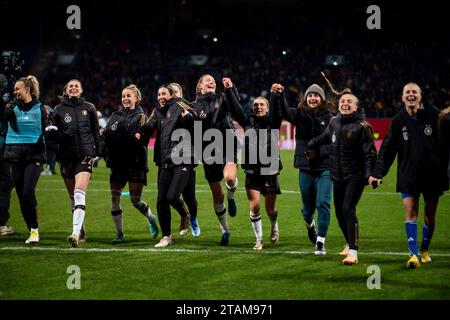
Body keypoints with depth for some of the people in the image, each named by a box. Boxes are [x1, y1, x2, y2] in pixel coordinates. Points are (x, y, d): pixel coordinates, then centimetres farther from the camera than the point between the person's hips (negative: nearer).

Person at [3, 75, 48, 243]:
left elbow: (46, 130, 12)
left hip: (34, 154, -3)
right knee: (21, 195, 2)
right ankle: (32, 231, 12)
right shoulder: (12, 107, 9)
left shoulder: (40, 108, 6)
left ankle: (35, 230, -8)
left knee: (28, 192, -17)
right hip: (15, 154, 3)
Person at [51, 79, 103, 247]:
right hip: (66, 156, 3)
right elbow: (55, 135, 9)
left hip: (85, 155, -3)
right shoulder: (59, 110, 8)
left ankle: (76, 233, -27)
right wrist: (52, 132, -13)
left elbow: (96, 132, 13)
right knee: (73, 197, 10)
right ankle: (81, 231, 26)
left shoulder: (89, 108, 8)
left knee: (79, 194, -18)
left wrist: (99, 151, 8)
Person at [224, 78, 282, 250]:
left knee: (270, 209, 7)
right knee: (254, 206, -9)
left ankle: (274, 226, 40)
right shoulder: (248, 121, 6)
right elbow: (235, 108, -4)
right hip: (252, 173, 1)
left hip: (270, 172, -1)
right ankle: (259, 239, 6)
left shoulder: (272, 122, 1)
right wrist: (229, 90, -16)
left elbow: (275, 110, -18)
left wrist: (274, 95, -37)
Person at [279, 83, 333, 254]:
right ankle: (310, 224, 49)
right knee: (308, 208, 14)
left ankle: (320, 242, -7)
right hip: (306, 168, 2)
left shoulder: (329, 118, 0)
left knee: (323, 203, -15)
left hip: (325, 168, -2)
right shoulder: (299, 114, 2)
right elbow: (285, 112, -18)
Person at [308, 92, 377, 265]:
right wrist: (311, 145, 38)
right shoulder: (334, 122, 7)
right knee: (339, 212, 12)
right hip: (338, 177, 6)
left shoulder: (362, 126, -9)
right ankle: (351, 244, 34)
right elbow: (325, 137, 29)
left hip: (356, 176, -6)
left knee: (348, 209, -19)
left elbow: (369, 153, -12)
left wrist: (370, 174, -22)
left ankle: (353, 253, -21)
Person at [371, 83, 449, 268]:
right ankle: (414, 254, -15)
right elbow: (387, 149, 2)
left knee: (430, 214, 9)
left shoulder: (434, 116, -4)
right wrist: (378, 173, -7)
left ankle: (424, 250, 30)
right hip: (408, 176, 1)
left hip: (433, 174, 0)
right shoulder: (398, 121, 2)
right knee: (410, 211, -12)